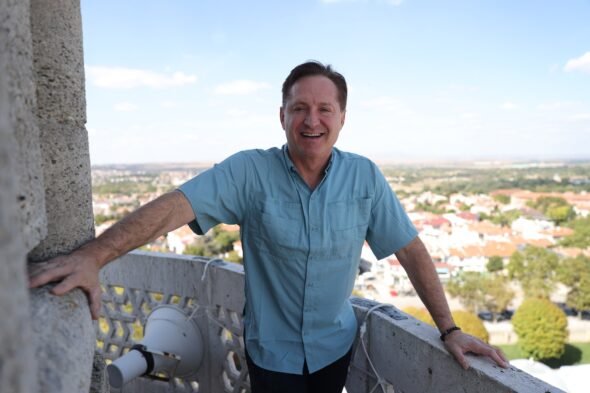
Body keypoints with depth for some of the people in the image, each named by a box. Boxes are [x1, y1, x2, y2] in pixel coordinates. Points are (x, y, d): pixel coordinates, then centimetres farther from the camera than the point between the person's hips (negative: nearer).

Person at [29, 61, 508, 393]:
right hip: (271, 352, -2)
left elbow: (411, 250, -7)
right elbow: (176, 206, -27)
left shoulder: (365, 177, -11)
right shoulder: (250, 171, -17)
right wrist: (92, 256, -40)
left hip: (335, 347, 2)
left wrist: (449, 329, -7)